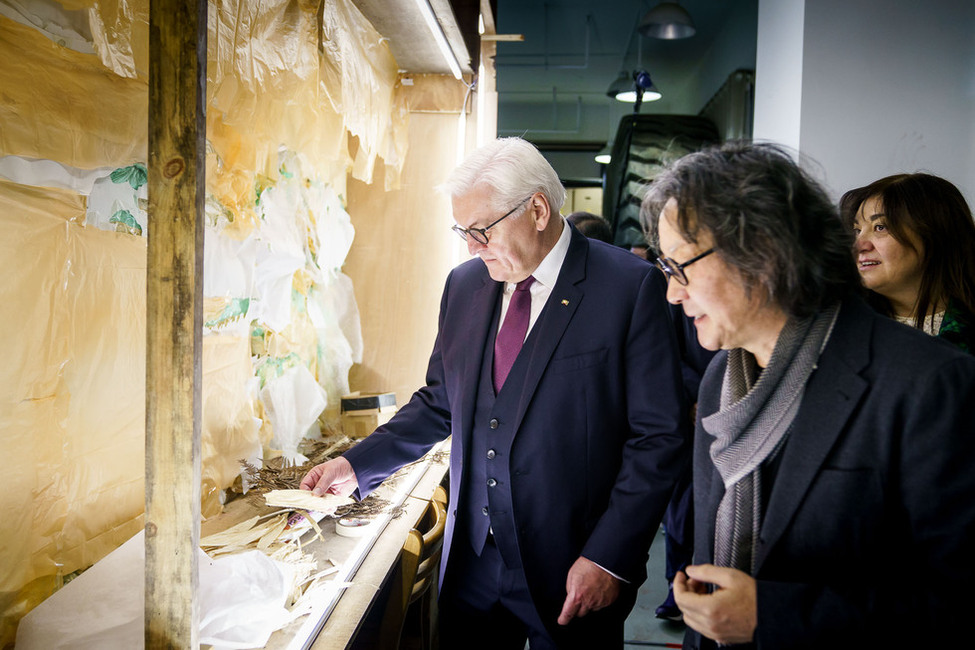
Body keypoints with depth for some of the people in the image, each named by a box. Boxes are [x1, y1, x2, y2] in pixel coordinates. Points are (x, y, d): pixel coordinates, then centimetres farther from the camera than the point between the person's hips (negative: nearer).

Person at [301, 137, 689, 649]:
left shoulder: (630, 287, -13)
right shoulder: (464, 284, 4)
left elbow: (659, 438, -12)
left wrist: (610, 558, -15)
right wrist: (357, 466, 2)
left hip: (571, 572, -4)